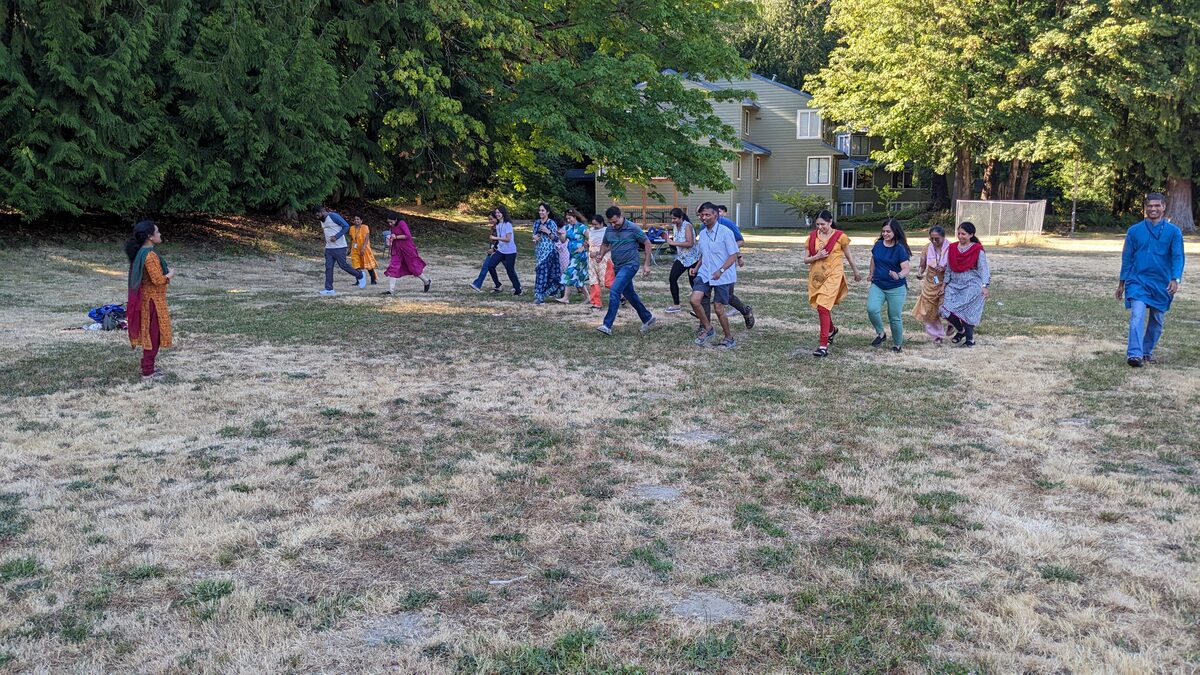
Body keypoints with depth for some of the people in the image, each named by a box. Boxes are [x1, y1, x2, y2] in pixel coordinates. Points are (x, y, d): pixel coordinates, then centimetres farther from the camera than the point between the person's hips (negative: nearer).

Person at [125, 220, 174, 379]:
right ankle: (148, 372, 5)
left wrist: (165, 273, 4)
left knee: (149, 333, 19)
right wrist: (170, 275, -7)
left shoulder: (140, 252, 8)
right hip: (152, 300, -10)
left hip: (147, 298, 10)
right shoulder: (150, 255, -22)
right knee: (153, 334, -1)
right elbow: (158, 279, -26)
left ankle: (148, 365, 30)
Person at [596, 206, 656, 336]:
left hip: (630, 265, -7)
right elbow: (605, 245, 20)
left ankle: (607, 325, -20)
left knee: (614, 292, -20)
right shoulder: (609, 230, 4)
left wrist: (646, 265, -6)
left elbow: (647, 243, -4)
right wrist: (601, 255, -2)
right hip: (618, 266, 7)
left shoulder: (633, 228, -12)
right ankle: (648, 319, 32)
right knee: (629, 294, 15)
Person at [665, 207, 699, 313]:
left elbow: (690, 243, -28)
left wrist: (673, 243, -27)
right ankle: (676, 305, 6)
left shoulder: (687, 226, -17)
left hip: (692, 258, -7)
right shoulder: (674, 227, 6)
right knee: (672, 278, -3)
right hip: (681, 257, 7)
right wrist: (669, 238, 0)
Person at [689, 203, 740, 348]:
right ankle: (708, 329, 8)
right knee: (695, 300, -13)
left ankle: (729, 339, 18)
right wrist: (696, 268, 7)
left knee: (719, 309, -1)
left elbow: (733, 256, -11)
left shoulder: (725, 232, -11)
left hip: (722, 277, -5)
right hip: (705, 274, 5)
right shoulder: (702, 234, 9)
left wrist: (721, 270, -24)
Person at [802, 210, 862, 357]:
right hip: (816, 276, 5)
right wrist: (816, 257, -14)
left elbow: (848, 256, 9)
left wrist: (856, 272, 21)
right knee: (822, 308, 16)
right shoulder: (812, 236, 4)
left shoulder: (840, 236, -5)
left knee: (823, 307, -17)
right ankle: (832, 330, 48)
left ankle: (823, 345, -16)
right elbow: (805, 259, 6)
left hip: (832, 276, -5)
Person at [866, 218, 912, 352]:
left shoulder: (900, 248, -14)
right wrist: (871, 273, 21)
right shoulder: (878, 244, 0)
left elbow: (906, 269, -21)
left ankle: (897, 344, 25)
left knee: (895, 317, 4)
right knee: (872, 309, -20)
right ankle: (880, 334, 4)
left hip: (896, 288, -3)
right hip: (877, 286, 3)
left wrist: (899, 275, -41)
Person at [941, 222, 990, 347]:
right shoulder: (952, 248, 8)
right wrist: (944, 284, 15)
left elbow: (983, 269, -9)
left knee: (967, 312, -9)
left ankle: (970, 339, 13)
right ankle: (960, 330, 20)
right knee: (946, 310, -9)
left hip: (971, 286, -5)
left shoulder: (978, 250, -6)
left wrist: (984, 286, -19)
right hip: (954, 285, 5)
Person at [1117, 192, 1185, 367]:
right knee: (1137, 316, -17)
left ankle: (1147, 352, 29)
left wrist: (1175, 279, -21)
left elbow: (1178, 257, -5)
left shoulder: (1173, 232, 0)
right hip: (1138, 281, -1)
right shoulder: (1134, 231, 2)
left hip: (1162, 284, 2)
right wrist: (1122, 282, 9)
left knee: (1157, 320, 12)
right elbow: (1127, 257, 8)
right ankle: (1134, 354, -25)